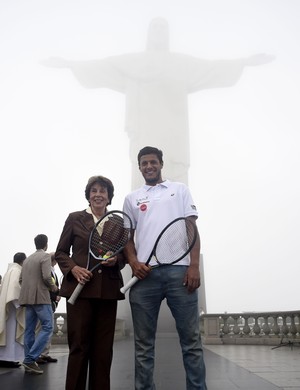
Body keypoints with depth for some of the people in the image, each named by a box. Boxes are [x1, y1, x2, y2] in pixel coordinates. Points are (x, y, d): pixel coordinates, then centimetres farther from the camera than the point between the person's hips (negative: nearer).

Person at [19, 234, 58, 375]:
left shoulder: (27, 259, 16)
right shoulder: (45, 256, -6)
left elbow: (21, 279, 15)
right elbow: (46, 277, -17)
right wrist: (53, 286, 0)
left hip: (28, 297, 8)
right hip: (40, 297, -8)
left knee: (29, 329, 9)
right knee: (47, 327, -5)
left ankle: (29, 361, 10)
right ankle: (31, 359, -11)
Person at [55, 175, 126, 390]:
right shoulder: (75, 218, 6)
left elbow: (124, 253, 15)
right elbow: (60, 252, 6)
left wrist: (116, 260, -7)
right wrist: (73, 268, -12)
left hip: (108, 290, 2)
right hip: (80, 287, -2)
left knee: (103, 347, 6)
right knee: (79, 345, -1)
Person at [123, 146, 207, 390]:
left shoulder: (180, 189, 15)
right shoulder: (132, 198, 20)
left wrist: (194, 266, -6)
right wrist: (133, 262, -4)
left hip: (179, 270, -1)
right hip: (145, 273, 2)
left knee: (191, 339, 0)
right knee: (144, 344, 5)